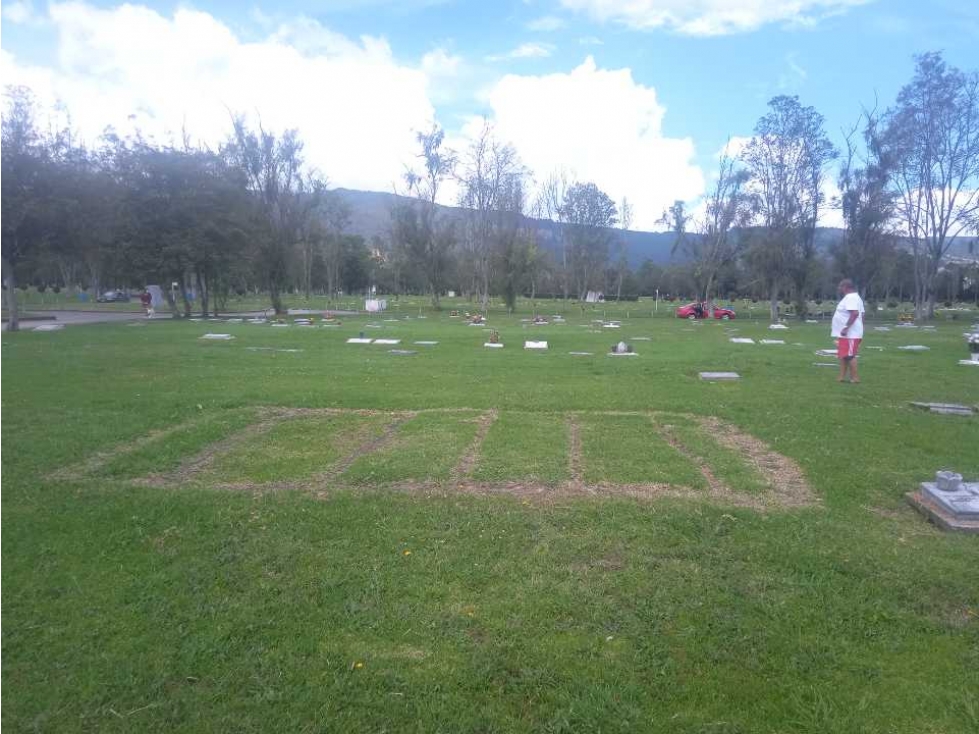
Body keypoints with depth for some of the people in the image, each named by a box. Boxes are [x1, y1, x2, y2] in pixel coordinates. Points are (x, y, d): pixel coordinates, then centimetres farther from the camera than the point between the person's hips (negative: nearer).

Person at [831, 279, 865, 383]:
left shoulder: (850, 298, -16)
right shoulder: (852, 297, 18)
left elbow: (855, 313, -28)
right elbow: (861, 315, 21)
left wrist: (846, 327, -29)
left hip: (849, 334, -11)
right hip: (846, 334, 11)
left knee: (849, 356, -8)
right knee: (843, 355, 13)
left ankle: (855, 378, -4)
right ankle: (842, 377, 16)